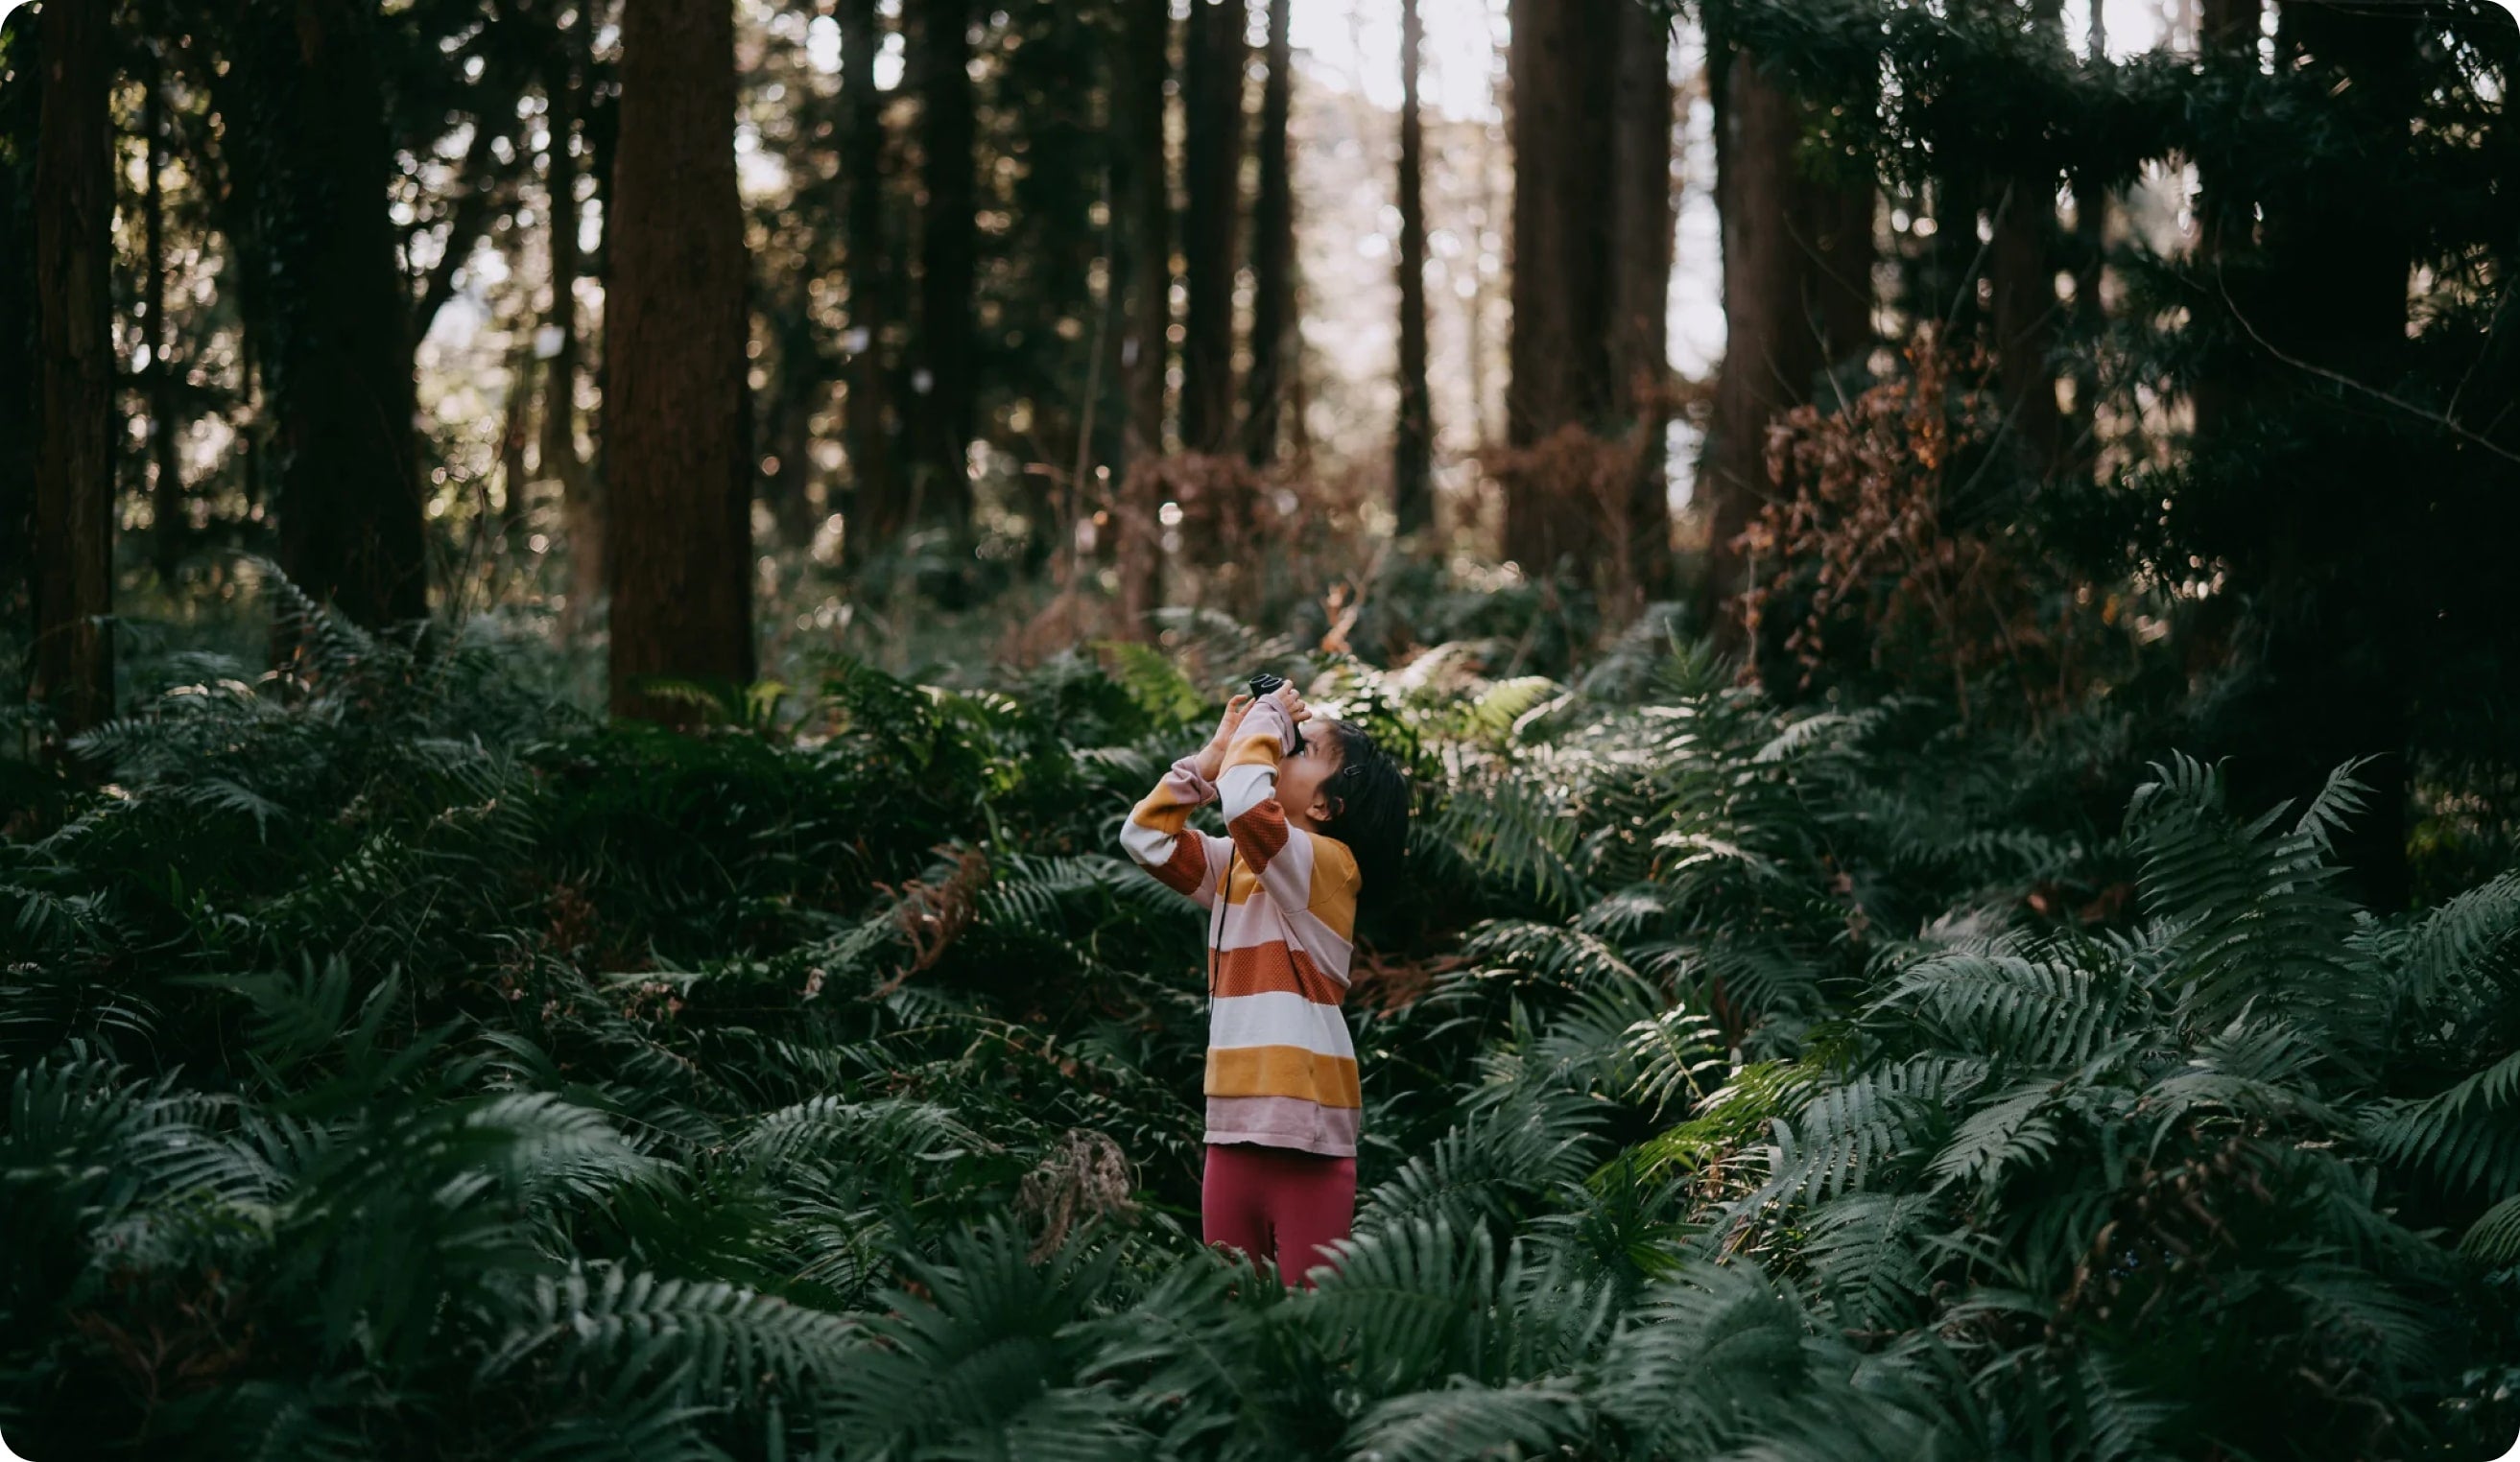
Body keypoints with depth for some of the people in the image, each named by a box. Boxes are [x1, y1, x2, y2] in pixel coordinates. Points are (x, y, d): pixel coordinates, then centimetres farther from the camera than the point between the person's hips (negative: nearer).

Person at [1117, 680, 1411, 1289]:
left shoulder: (1329, 863, -9)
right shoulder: (1236, 862, 14)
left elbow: (1244, 801, -26)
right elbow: (1146, 836, 11)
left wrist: (1267, 719, -9)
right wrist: (1218, 749, 8)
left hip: (1307, 1136, -7)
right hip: (1232, 1128, 7)